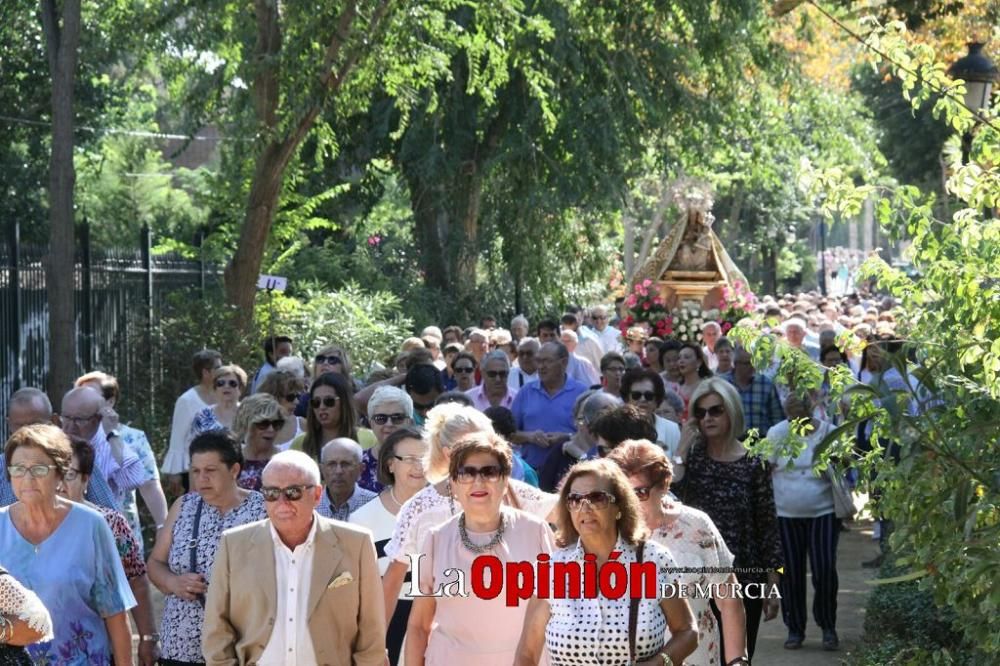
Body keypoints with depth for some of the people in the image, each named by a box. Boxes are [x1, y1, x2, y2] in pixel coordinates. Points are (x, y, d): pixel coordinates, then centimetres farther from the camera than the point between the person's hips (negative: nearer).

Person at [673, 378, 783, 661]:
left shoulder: (754, 464, -1)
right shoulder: (692, 457, 4)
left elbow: (768, 528, 0)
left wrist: (772, 588, -1)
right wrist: (681, 451, -12)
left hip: (744, 580, -1)